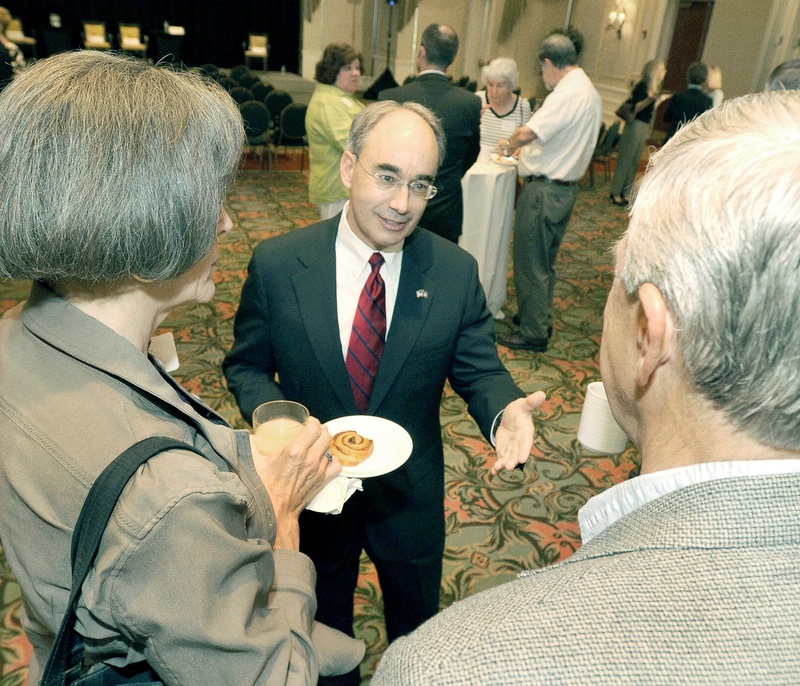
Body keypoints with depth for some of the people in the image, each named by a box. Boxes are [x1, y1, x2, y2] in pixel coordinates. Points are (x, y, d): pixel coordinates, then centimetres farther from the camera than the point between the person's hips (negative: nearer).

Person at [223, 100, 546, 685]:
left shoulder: (456, 272, -13)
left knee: (419, 632, 27)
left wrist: (504, 410, -30)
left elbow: (478, 369, -7)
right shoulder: (276, 264, -15)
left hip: (411, 495, 1)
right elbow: (247, 366, -5)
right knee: (323, 630, 28)